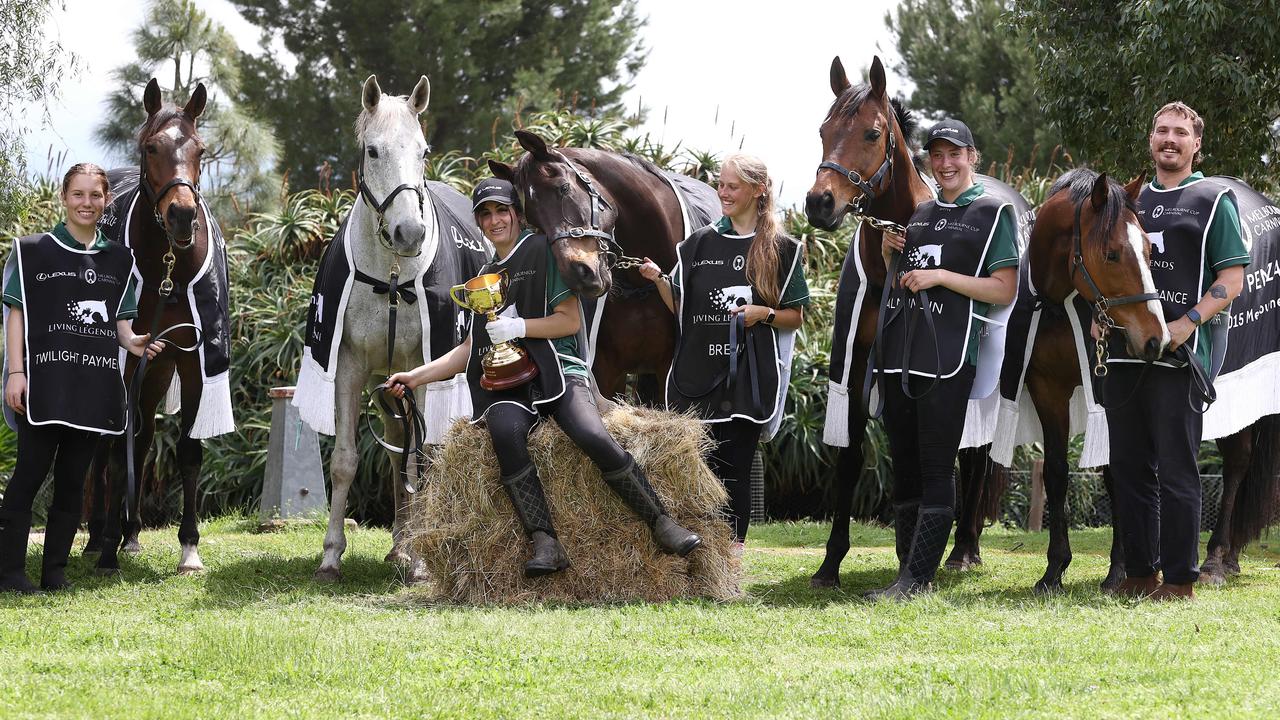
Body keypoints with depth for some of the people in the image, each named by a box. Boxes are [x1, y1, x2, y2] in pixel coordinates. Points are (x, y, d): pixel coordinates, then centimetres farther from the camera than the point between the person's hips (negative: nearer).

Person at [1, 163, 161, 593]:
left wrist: (133, 342, -4)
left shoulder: (118, 260, 15)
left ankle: (55, 571, 10)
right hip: (45, 380, -4)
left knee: (73, 480, 5)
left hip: (95, 384, 4)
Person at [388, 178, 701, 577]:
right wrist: (416, 376, 20)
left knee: (594, 437, -33)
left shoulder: (542, 251, 7)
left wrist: (518, 327, -10)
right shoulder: (486, 275, 25)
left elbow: (570, 321, 1)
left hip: (559, 372, -3)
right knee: (505, 431, -34)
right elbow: (472, 348, 27)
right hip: (508, 383, 3)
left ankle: (660, 522, -19)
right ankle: (545, 541, -37)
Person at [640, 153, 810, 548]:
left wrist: (763, 314, -12)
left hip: (746, 377, -2)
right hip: (694, 376, 2)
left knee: (734, 467, -1)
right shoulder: (700, 243, 10)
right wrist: (659, 280, -3)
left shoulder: (781, 250, 3)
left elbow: (796, 316, 6)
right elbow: (680, 308, 14)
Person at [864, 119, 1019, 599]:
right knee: (904, 466, 9)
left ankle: (916, 579, -9)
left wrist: (942, 276, -15)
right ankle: (909, 571, 15)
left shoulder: (993, 213, 0)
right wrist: (889, 252, 7)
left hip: (947, 357, -7)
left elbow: (1004, 291, -7)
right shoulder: (917, 213, 18)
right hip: (897, 355, 7)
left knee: (936, 469, -7)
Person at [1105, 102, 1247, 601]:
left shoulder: (1214, 201, 2)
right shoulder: (1132, 200, 17)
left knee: (1176, 468, -5)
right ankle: (1140, 573, 16)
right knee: (1128, 466, 8)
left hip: (1179, 353, -6)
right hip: (1122, 349, 6)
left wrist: (1188, 324, -16)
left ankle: (1181, 579, 1)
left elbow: (1231, 279, -5)